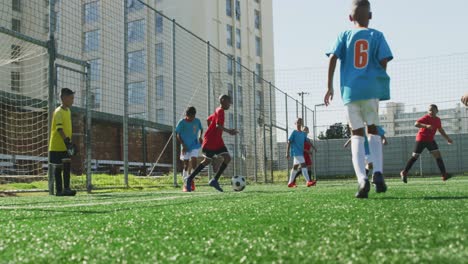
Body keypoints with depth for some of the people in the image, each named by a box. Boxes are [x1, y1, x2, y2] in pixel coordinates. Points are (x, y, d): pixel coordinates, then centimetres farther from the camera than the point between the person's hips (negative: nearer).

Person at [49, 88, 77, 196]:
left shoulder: (68, 111, 12)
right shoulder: (58, 112, -14)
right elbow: (59, 128, -23)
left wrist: (69, 141, 18)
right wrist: (66, 141, -30)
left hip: (66, 145, 7)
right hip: (57, 145, -7)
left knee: (67, 165, 0)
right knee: (58, 167, 1)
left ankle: (66, 188, 2)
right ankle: (59, 190, 8)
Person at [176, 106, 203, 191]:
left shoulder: (197, 121, -1)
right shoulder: (182, 122, -10)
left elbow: (201, 129, 18)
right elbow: (177, 135, -5)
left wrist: (200, 137, 1)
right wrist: (183, 144, -13)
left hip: (195, 145, 2)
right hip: (185, 146, -1)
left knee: (193, 160, -15)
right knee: (186, 164, 1)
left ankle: (191, 179, 3)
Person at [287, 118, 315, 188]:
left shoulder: (303, 134, 13)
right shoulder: (294, 132, -6)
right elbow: (289, 142, -8)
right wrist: (287, 152, -13)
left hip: (300, 153, 8)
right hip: (296, 152, -8)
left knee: (295, 167, 12)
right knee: (303, 165, -17)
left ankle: (290, 183, 19)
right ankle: (308, 182, -22)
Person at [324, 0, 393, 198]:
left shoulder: (344, 36, 10)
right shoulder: (377, 35, 8)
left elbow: (333, 58, -2)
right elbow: (384, 61, -1)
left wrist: (330, 87, 0)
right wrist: (379, 83, 15)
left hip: (350, 90, 0)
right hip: (371, 89, 0)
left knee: (357, 134, 4)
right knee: (373, 130, 15)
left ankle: (362, 178, -14)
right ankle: (378, 172, -3)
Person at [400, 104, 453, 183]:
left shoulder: (438, 120, 6)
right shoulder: (426, 117, -14)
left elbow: (441, 130, 21)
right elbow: (416, 124, -27)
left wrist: (447, 138, 19)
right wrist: (426, 126, -39)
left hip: (430, 140, 6)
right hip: (421, 139, -6)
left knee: (438, 155, -7)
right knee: (415, 156, -3)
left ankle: (444, 175, -9)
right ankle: (404, 172, 10)